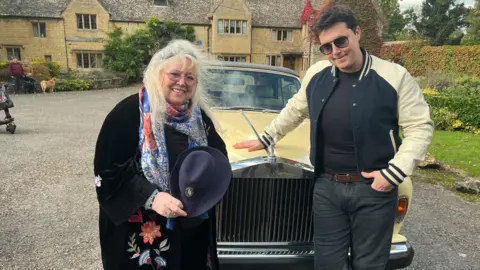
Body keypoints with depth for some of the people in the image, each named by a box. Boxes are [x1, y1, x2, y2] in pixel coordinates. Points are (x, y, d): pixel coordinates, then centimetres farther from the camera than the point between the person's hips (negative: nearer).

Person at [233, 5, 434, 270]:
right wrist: (265, 139, 22)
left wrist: (394, 173, -15)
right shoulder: (316, 74, 2)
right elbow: (294, 111, 16)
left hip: (373, 189, -2)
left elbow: (420, 127, -6)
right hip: (326, 187, 3)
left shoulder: (394, 76, -9)